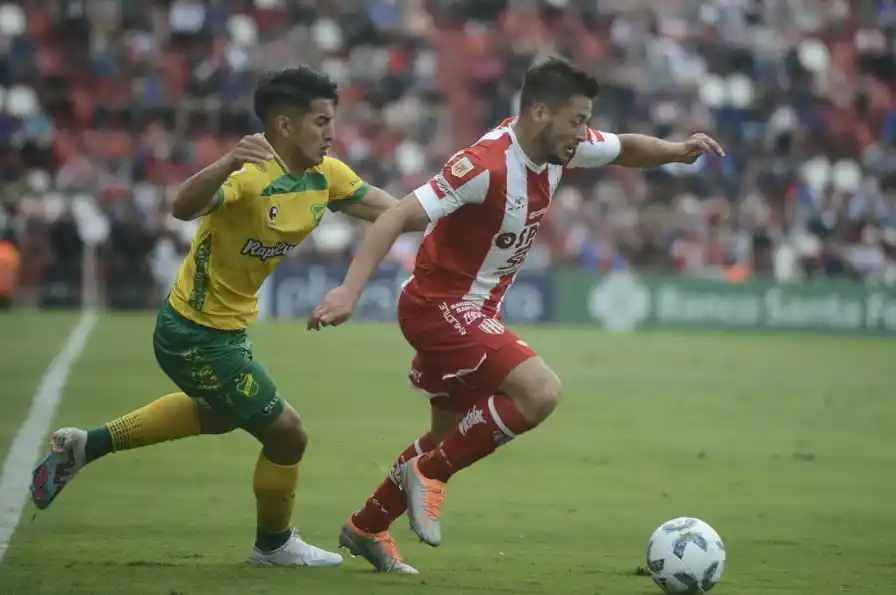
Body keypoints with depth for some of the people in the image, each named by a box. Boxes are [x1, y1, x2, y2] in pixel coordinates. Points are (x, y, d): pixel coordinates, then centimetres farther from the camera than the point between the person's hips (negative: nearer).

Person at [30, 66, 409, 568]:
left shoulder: (326, 176, -4)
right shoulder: (252, 176, -30)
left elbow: (390, 210, 3)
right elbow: (184, 207, -47)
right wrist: (228, 165, -65)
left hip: (226, 328, 10)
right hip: (198, 336, -10)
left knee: (218, 414, 35)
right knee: (287, 435, -1)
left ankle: (83, 446, 39)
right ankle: (274, 544, 26)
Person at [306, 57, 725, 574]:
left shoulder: (559, 147, -3)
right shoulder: (488, 164, -28)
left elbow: (625, 149, 17)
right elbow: (398, 218, -31)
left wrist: (678, 151, -4)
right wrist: (349, 292, -40)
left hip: (476, 312, 10)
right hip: (440, 306, -10)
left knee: (452, 440, 20)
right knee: (541, 391, -25)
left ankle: (366, 527, 37)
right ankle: (430, 472, -10)